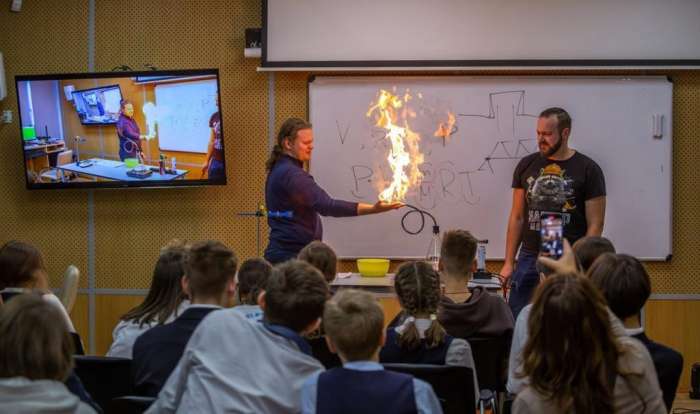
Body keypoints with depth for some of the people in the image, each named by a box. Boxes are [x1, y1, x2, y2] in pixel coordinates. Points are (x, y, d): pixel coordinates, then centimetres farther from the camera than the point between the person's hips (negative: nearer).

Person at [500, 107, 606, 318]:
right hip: (529, 259, 3)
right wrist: (508, 263, 8)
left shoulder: (587, 169, -2)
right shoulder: (527, 166, 9)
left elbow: (595, 225, -4)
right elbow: (517, 217, 13)